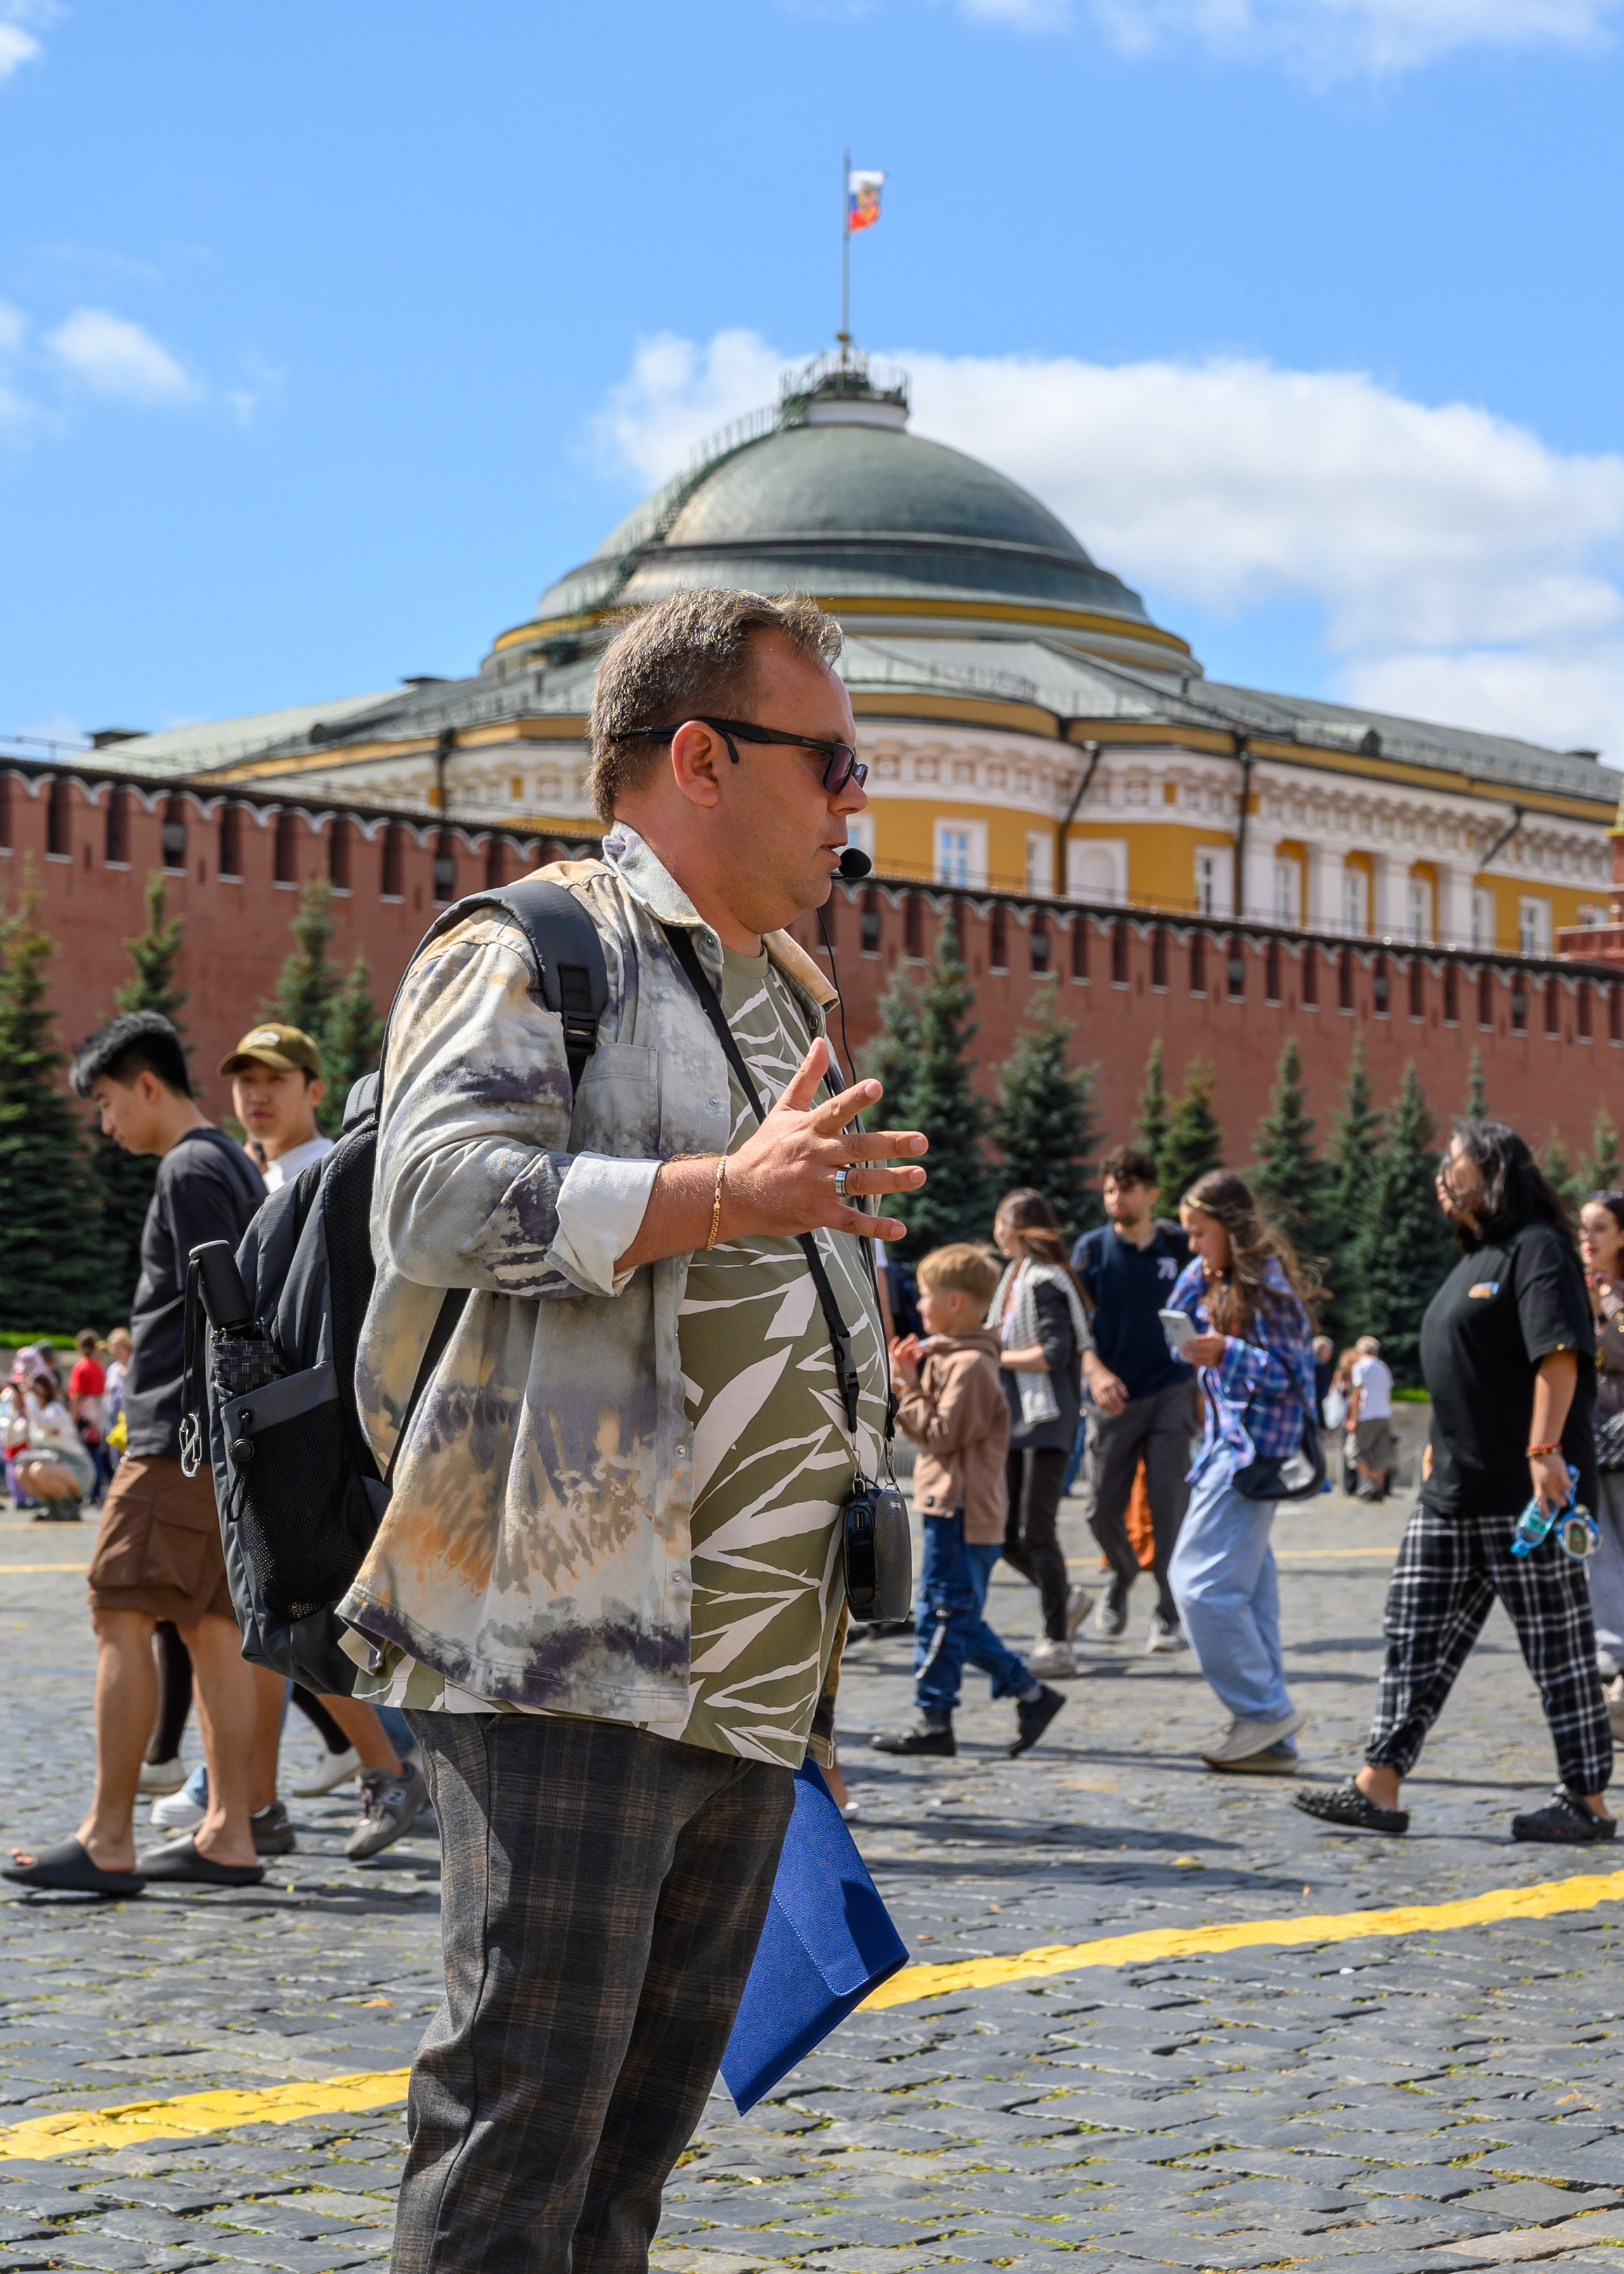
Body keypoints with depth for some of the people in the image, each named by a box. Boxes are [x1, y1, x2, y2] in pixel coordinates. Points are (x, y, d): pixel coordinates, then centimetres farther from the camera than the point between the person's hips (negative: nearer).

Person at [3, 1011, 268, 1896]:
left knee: (122, 1618, -8)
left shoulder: (190, 1169, -10)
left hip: (182, 1435, -10)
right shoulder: (236, 1165, 20)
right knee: (211, 1626, 8)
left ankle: (107, 1841, -8)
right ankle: (228, 1834, 8)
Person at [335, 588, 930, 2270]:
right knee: (528, 2086, -8)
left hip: (747, 1672, 9)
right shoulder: (536, 949, -3)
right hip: (572, 1643, -9)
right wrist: (730, 1193, -23)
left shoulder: (786, 999, 25)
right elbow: (438, 1193, -20)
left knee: (654, 2099, 12)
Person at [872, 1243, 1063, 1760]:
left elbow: (942, 1434, -19)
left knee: (942, 1614, -5)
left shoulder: (969, 1365, -16)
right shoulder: (947, 1357, 17)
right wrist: (908, 1381, 8)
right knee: (959, 1619, 14)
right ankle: (1031, 1694, 18)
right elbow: (929, 1429, 18)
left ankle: (933, 1721, -1)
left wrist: (907, 1388, -11)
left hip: (961, 1512, -10)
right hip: (959, 1508, 10)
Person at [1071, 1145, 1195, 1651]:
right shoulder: (1092, 1249, 1)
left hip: (1170, 1395, -1)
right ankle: (1122, 1578, 34)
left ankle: (1169, 1616, 2)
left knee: (1169, 1507, -6)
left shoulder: (1178, 1247, 3)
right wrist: (1096, 1371, -21)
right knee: (1104, 1509, 4)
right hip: (1113, 1397, 1)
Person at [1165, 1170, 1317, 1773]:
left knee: (1199, 1581, -11)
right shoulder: (1219, 1281, 14)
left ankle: (1264, 1709, -4)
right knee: (1246, 1588, 9)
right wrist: (1198, 1277, 2)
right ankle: (1272, 1741, 11)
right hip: (1230, 1443, 10)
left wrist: (1227, 1352, -26)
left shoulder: (1264, 1283, -13)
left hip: (1253, 1451, -10)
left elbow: (1290, 1373, -15)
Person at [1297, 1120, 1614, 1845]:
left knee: (1557, 1645, -1)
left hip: (1526, 1489, -10)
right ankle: (1378, 1788, 6)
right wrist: (1441, 1444, 23)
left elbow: (1559, 1352, -20)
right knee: (1417, 1635, 6)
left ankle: (1587, 1801, 7)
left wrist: (1543, 1450, -27)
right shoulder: (1474, 1262, 20)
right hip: (1454, 1488, 10)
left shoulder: (1537, 1249, -10)